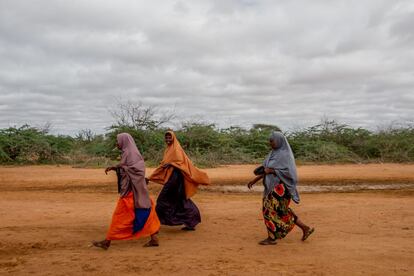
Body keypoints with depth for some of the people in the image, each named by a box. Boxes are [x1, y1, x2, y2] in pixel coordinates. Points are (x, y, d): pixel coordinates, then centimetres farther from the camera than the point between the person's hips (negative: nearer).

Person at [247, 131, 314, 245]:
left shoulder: (285, 155, -15)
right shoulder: (275, 153, 11)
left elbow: (289, 172, -22)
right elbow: (266, 170, 13)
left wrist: (271, 170, -23)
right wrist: (254, 180, 7)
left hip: (280, 187, -9)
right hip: (274, 186, 9)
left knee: (271, 210, -3)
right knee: (282, 211, 16)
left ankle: (271, 238, 10)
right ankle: (305, 228, 25)